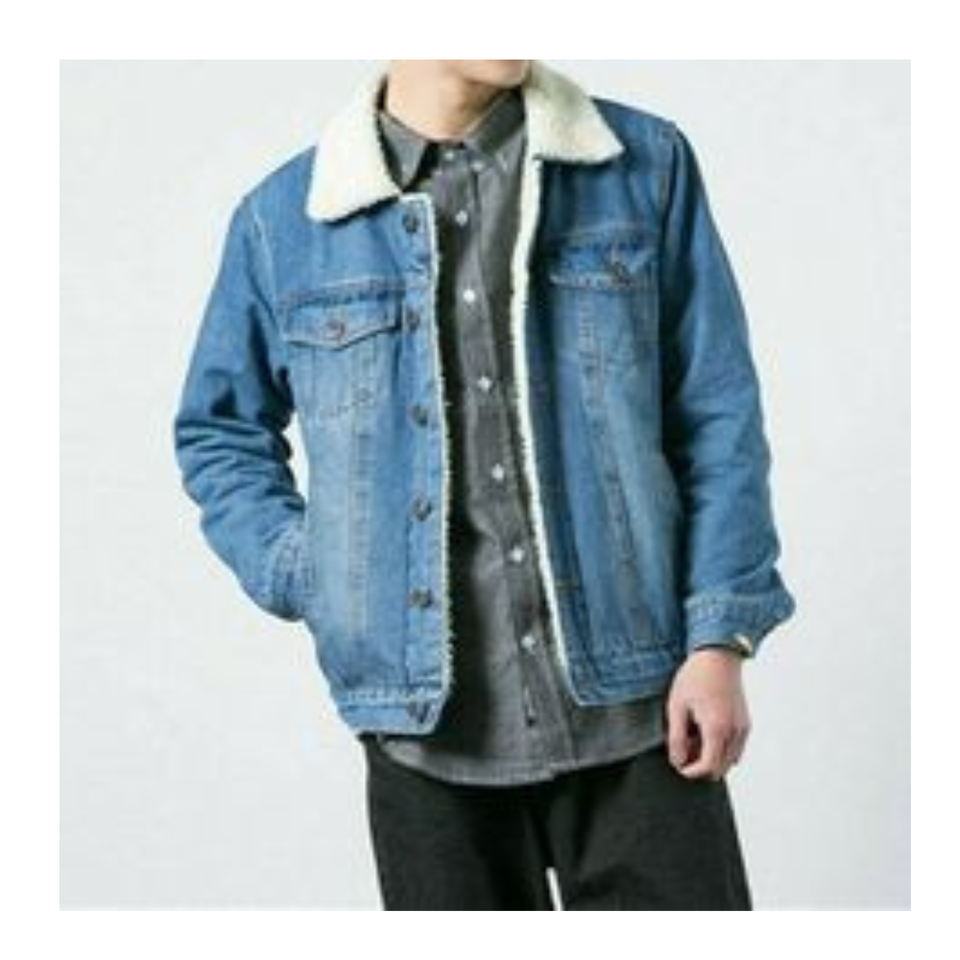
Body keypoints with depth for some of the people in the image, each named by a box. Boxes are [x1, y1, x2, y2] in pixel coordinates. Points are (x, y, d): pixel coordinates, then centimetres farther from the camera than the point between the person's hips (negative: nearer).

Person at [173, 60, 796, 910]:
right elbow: (219, 430, 15)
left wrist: (720, 640, -4)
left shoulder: (646, 165, 2)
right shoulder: (283, 220, 1)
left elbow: (717, 416, 3)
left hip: (632, 705, 0)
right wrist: (307, 580, 1)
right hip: (427, 720, 1)